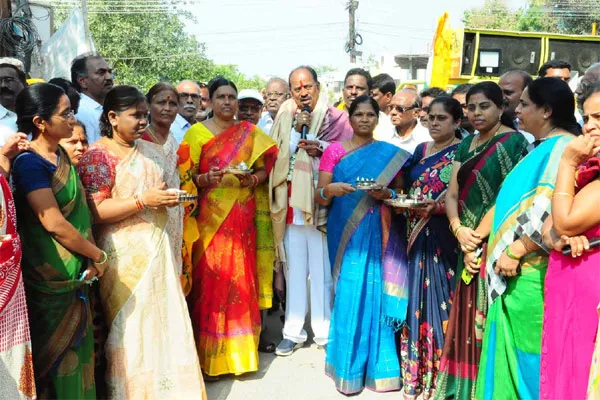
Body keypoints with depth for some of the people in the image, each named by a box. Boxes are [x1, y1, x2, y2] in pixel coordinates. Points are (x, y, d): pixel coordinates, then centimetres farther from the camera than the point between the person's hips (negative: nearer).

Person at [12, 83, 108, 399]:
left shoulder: (60, 154, 7)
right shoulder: (30, 163, -18)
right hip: (50, 277, -8)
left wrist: (89, 259, -1)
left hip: (75, 272, 8)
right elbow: (54, 224, -21)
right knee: (55, 353, 8)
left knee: (75, 347, 18)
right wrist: (98, 256, -9)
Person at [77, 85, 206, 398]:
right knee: (132, 324, 1)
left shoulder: (151, 151, 12)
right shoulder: (97, 155, -9)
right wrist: (143, 200, -21)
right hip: (127, 255, -6)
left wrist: (171, 198, 2)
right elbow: (95, 211, -16)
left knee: (165, 318, 9)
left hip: (160, 249, 6)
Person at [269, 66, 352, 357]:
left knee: (323, 271, 1)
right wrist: (297, 130, -10)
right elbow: (278, 156, 3)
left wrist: (321, 150, -17)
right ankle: (293, 332, 18)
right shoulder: (285, 117, 11)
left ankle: (325, 331, 15)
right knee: (294, 270, 9)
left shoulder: (336, 118, 1)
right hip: (292, 204, 3)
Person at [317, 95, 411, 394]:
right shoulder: (334, 151, 4)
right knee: (349, 296, -2)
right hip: (345, 233, -1)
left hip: (377, 234, 1)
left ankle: (375, 365, 18)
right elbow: (319, 198, 0)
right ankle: (348, 366, 13)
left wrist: (386, 194, -10)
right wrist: (330, 189, -22)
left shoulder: (391, 154, 9)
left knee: (375, 294, 2)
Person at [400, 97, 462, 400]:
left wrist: (436, 207, -26)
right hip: (418, 235, 6)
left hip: (444, 237, -6)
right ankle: (416, 370, 23)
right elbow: (409, 188, 18)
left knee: (438, 297, -2)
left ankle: (439, 375, 11)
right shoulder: (420, 150, 14)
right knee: (417, 299, 10)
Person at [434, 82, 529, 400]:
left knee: (485, 319, -2)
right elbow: (452, 193, 9)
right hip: (468, 246, 7)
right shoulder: (467, 145, 13)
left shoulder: (514, 143, -9)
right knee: (466, 317, 13)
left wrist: (478, 236, -14)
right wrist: (459, 230, -8)